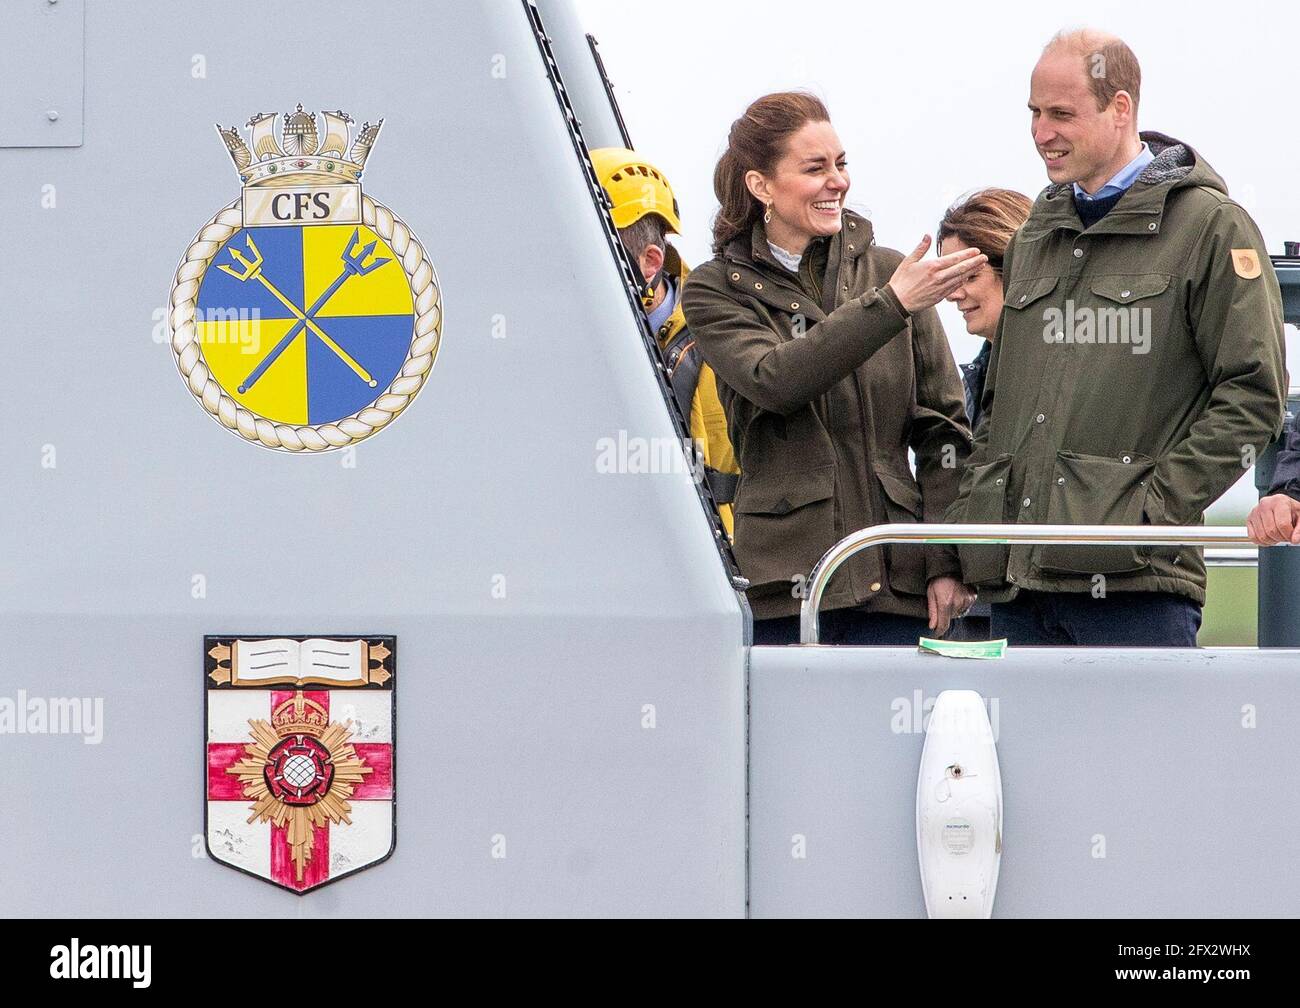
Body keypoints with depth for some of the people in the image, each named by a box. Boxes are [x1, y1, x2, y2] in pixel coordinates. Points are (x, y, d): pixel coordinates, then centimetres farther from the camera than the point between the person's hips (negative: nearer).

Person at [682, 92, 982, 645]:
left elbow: (943, 427, 10)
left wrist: (947, 562, 1)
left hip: (897, 580, 2)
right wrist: (890, 305, -20)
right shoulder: (716, 292, 5)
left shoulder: (890, 272, 10)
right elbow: (775, 381, -15)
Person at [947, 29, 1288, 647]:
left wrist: (1158, 506, -12)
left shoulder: (1210, 226, -1)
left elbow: (1254, 393, -6)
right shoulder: (1034, 237, 20)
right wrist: (974, 506, 11)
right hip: (1017, 577, 6)